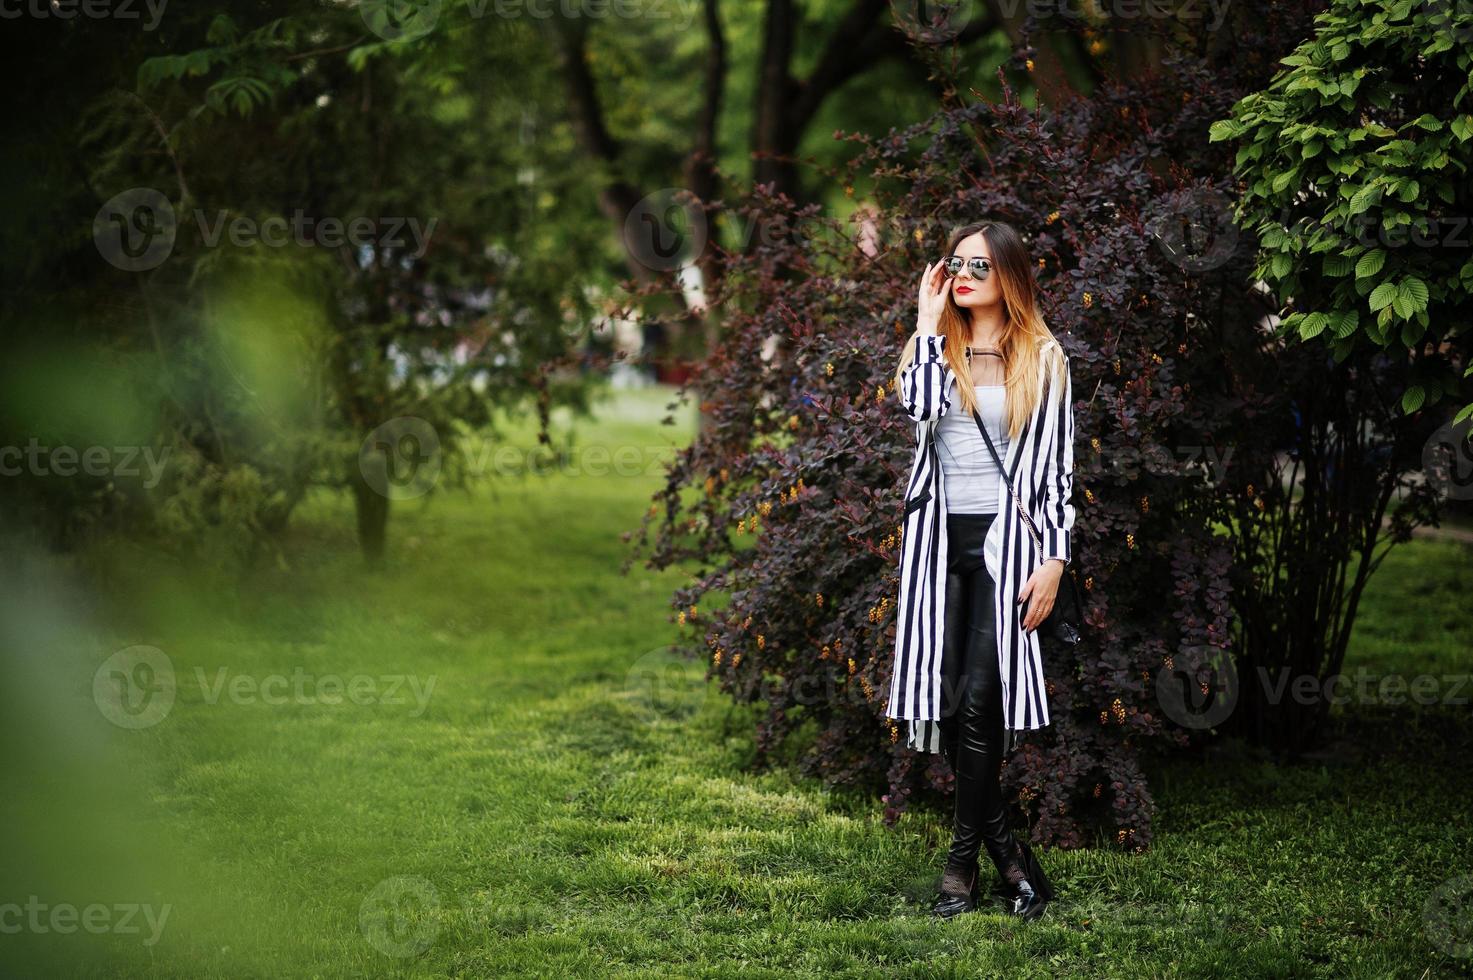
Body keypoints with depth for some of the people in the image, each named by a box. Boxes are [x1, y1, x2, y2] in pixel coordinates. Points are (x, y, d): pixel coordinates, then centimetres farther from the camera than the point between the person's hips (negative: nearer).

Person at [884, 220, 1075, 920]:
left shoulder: (1043, 361, 6)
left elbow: (1057, 468, 2)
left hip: (1004, 539, -3)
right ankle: (1005, 851, 10)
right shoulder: (935, 349, 12)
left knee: (980, 698, -12)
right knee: (948, 698, -2)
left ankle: (964, 858, -3)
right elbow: (919, 405, -12)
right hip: (937, 538, 3)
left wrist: (1055, 559, -7)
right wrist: (928, 321, -4)